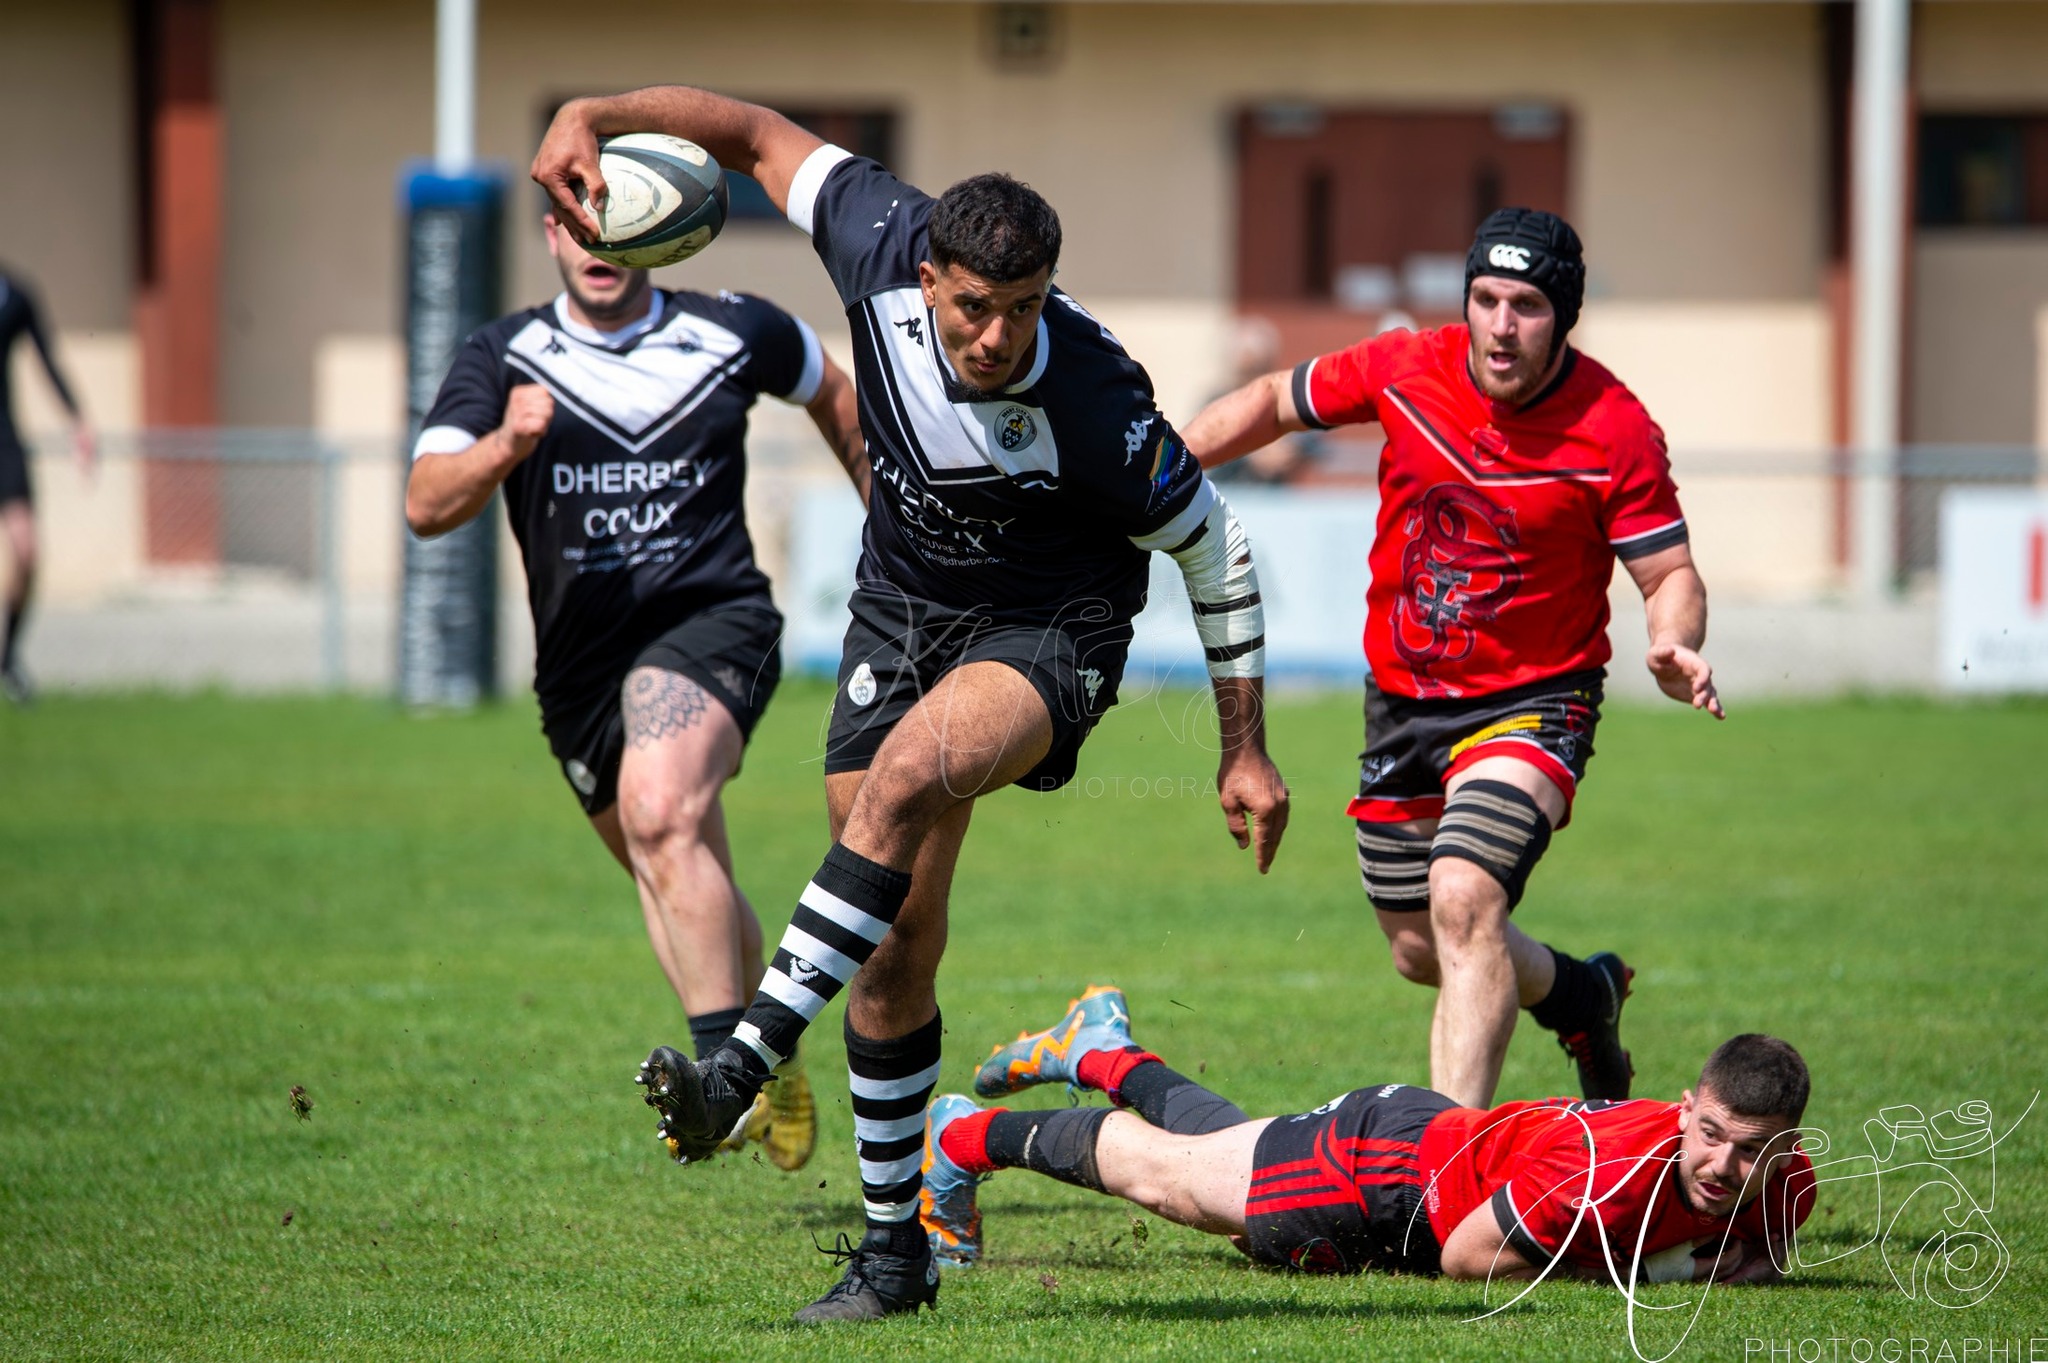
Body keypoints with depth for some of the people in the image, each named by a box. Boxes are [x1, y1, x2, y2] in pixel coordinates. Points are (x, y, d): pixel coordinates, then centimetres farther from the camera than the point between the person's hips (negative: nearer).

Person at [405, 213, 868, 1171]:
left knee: (659, 813, -30)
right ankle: (770, 1064, 37)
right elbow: (426, 507, -13)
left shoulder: (733, 335, 0)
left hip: (710, 622, -4)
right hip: (580, 657, 4)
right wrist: (504, 447, -31)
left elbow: (832, 394, 22)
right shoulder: (501, 361, 0)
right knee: (690, 893, 14)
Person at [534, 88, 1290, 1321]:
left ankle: (744, 1068, -37)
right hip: (904, 608, 5)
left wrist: (1245, 751, -9)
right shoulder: (885, 250, -21)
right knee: (896, 952, 3)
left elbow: (1217, 553, -14)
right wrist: (591, 117, -17)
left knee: (906, 778, -36)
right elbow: (758, 133, -5)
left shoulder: (1099, 410, -30)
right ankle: (897, 1246, 14)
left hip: (1049, 630, -5)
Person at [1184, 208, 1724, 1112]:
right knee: (1420, 952, 14)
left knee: (1462, 899, -28)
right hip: (1401, 698, 5)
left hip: (1532, 702, -5)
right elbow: (1275, 402, 9)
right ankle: (1580, 994, 44)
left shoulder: (1615, 431, -18)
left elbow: (1670, 573, -11)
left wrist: (1673, 648, -32)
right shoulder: (1403, 370, -9)